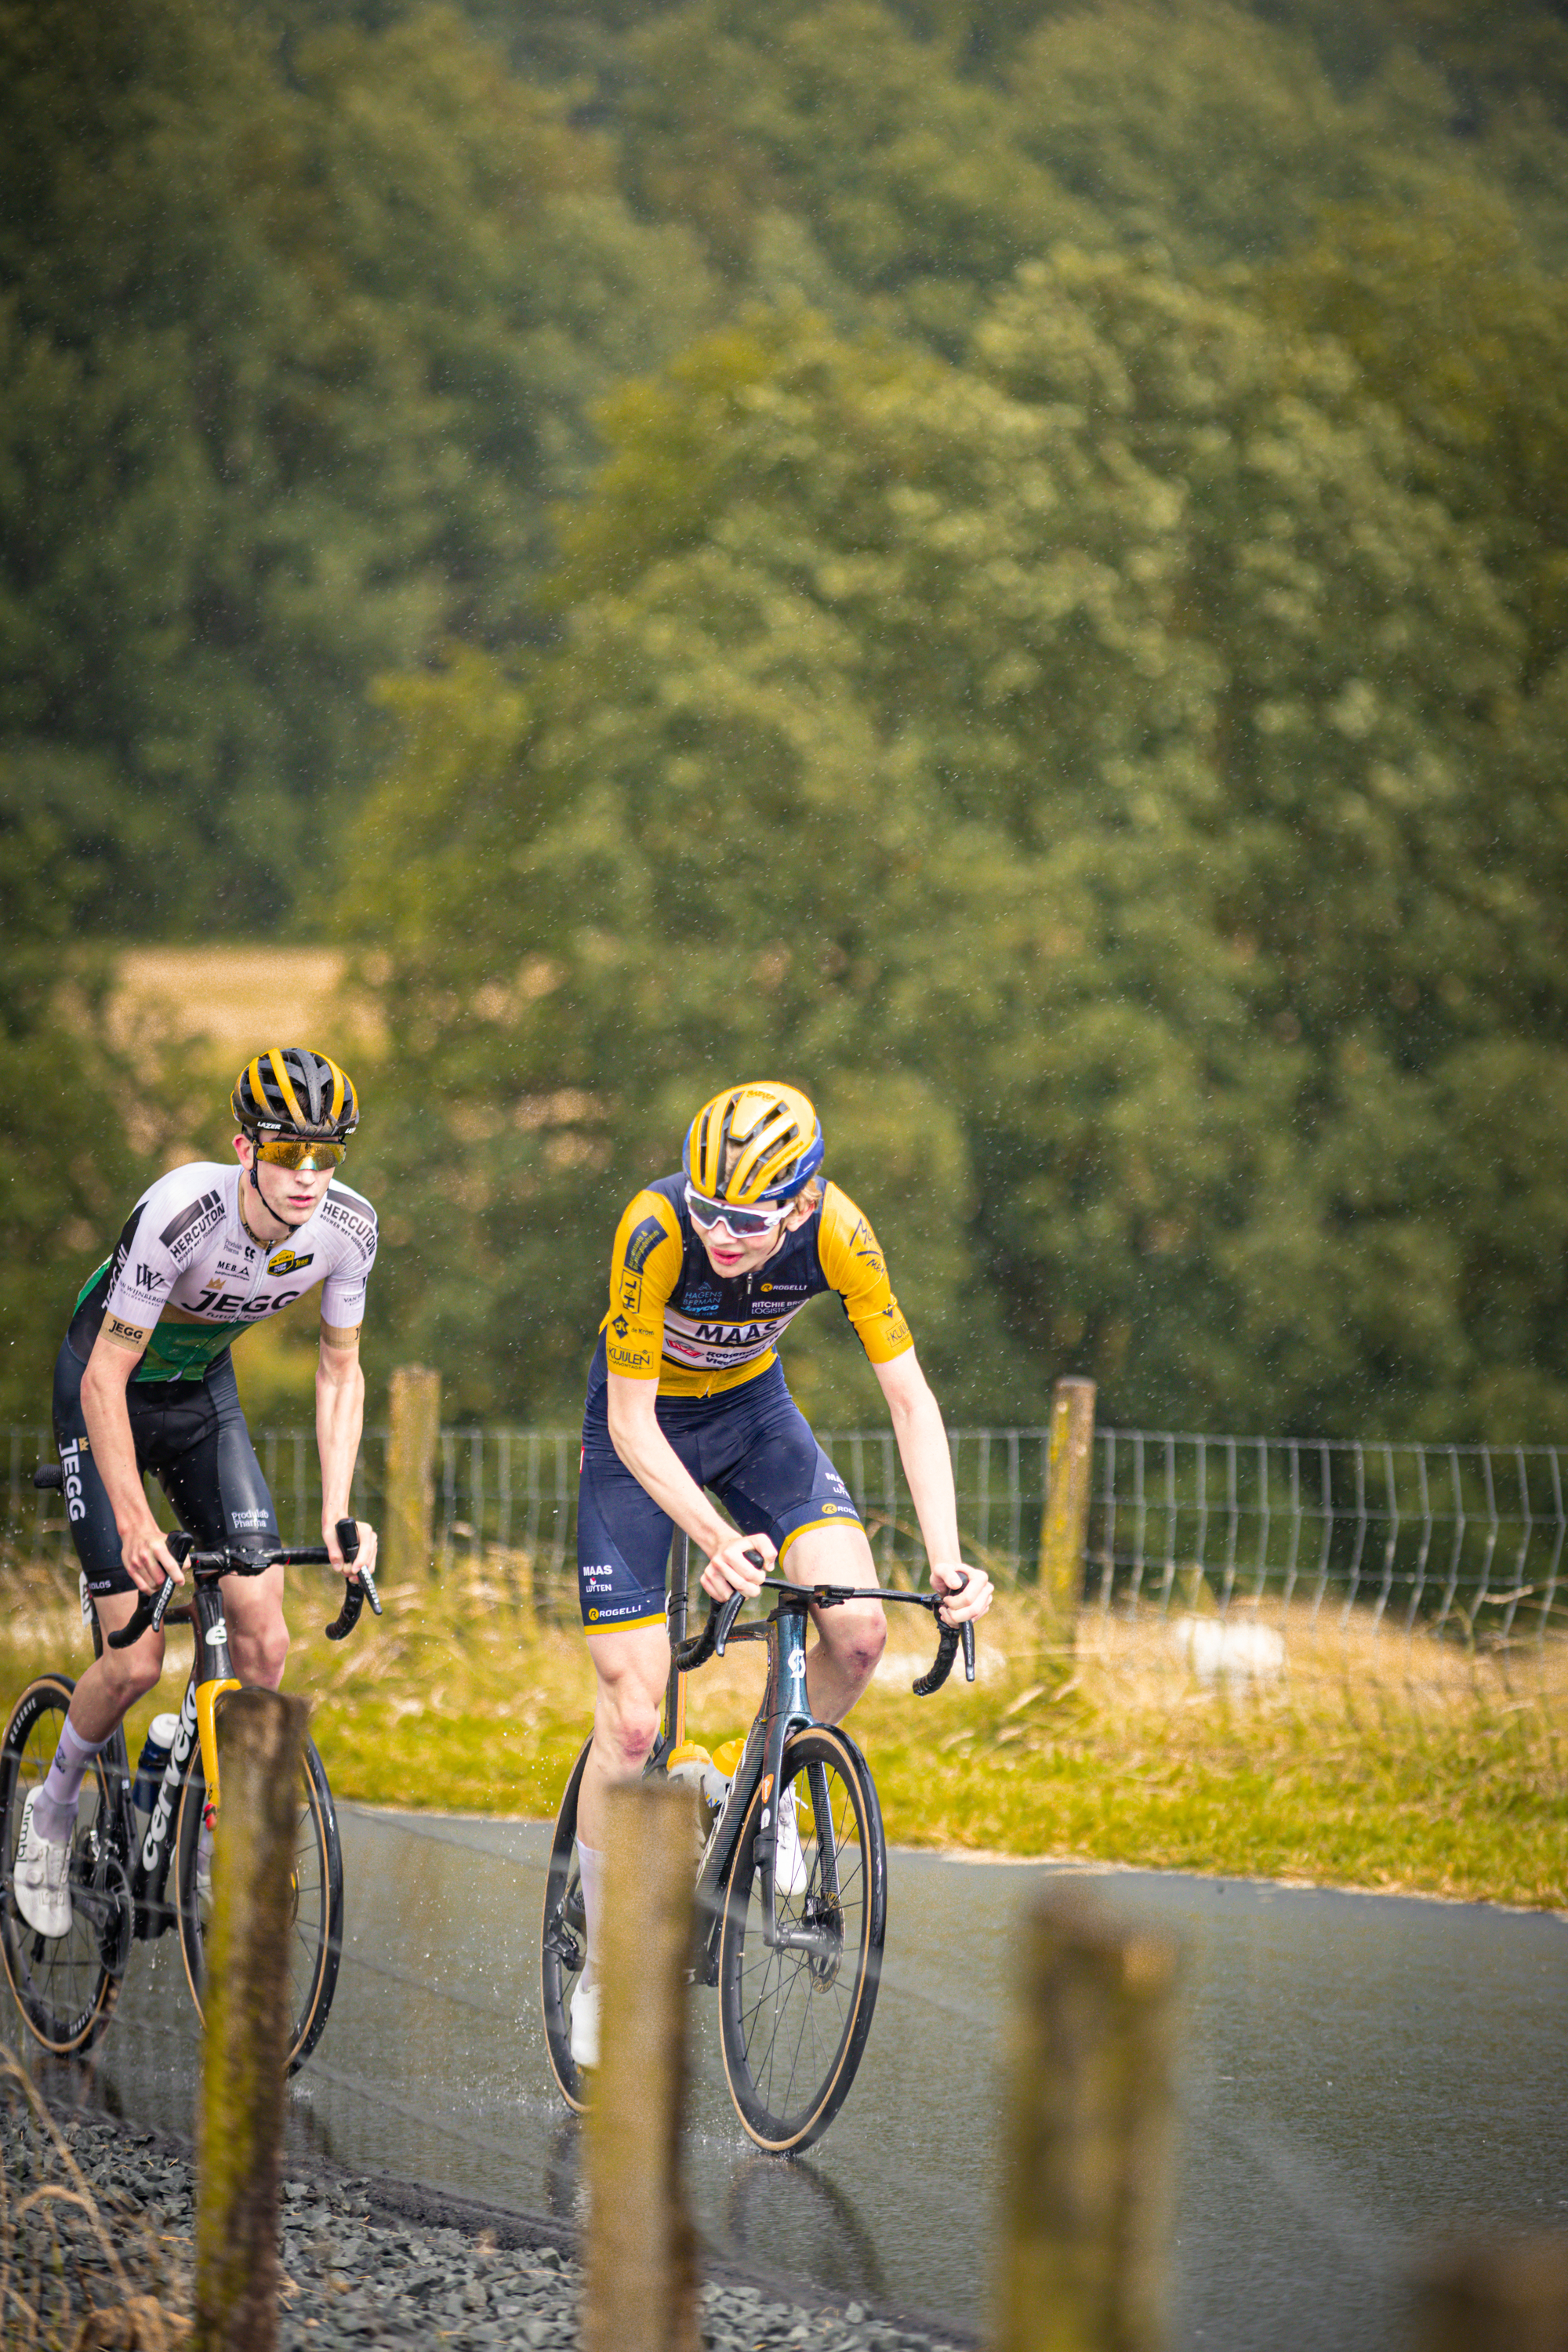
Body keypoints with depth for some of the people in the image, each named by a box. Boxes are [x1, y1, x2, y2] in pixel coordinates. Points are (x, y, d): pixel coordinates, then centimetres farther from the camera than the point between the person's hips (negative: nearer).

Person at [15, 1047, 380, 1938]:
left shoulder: (348, 1226, -21)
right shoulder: (185, 1211, -35)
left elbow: (339, 1372, -6)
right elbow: (105, 1378, -30)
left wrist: (339, 1514, -16)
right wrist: (137, 1526, -36)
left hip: (202, 1392, 4)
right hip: (111, 1390, -4)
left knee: (265, 1642, -10)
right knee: (135, 1661, -9)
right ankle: (56, 1805, 19)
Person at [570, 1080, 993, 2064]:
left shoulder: (836, 1233, -27)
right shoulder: (657, 1231, -34)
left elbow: (911, 1398, -23)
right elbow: (631, 1423, -30)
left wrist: (949, 1562, -34)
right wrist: (718, 1539, -44)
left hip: (752, 1410, 3)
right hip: (644, 1424, -3)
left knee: (859, 1631, -21)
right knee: (631, 1723, -8)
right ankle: (601, 1963, 9)